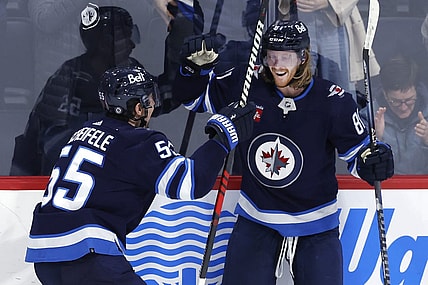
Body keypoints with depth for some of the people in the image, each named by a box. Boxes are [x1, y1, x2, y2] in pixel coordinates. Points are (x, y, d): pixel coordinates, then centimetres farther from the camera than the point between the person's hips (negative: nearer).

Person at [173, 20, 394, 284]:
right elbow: (195, 96, 2)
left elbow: (358, 150, -6)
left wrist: (374, 160, -29)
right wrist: (196, 66, -18)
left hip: (315, 227, -1)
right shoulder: (247, 85, -9)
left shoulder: (333, 101, -14)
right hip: (255, 220, 1)